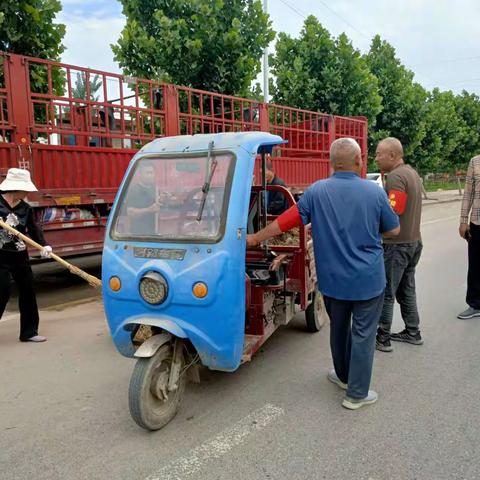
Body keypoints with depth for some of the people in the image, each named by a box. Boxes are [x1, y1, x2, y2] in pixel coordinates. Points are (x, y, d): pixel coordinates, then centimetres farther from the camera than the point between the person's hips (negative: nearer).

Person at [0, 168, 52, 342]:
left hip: (20, 255, 5)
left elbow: (33, 229, 0)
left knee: (27, 290, 8)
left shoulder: (25, 208, 2)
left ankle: (29, 331, 20)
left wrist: (44, 245, -16)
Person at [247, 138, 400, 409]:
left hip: (333, 278, 3)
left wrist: (255, 238, 9)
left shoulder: (317, 191, -7)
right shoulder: (375, 192, -10)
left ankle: (343, 375, 40)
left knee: (339, 328, 22)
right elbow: (394, 230, 1)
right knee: (363, 334, 7)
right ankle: (357, 393, 15)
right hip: (368, 279, -2)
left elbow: (287, 220, -2)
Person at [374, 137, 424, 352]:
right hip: (414, 241, 10)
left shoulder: (396, 176, -17)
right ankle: (412, 332, 28)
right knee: (406, 289, 18)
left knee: (386, 293, 0)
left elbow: (395, 209, -25)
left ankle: (382, 338, 8)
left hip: (397, 244, -10)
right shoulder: (412, 172, 14)